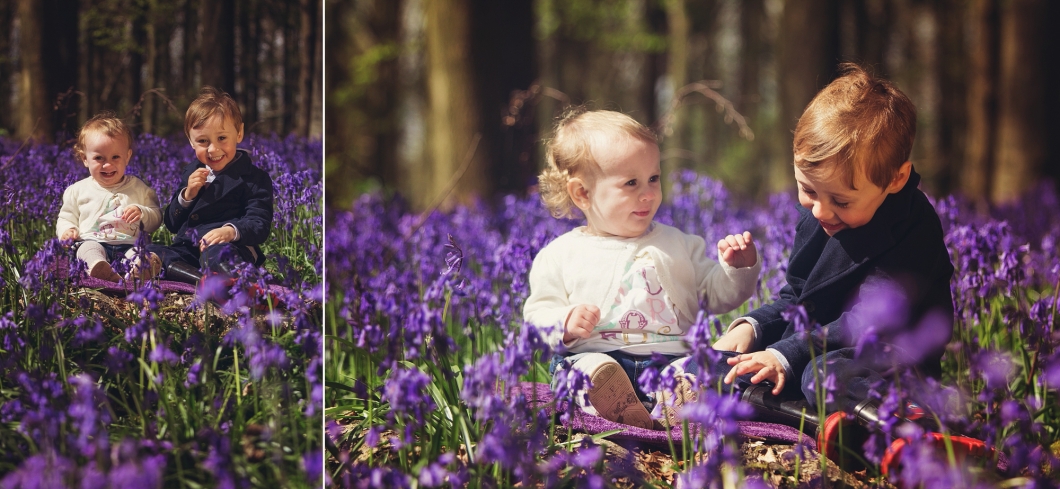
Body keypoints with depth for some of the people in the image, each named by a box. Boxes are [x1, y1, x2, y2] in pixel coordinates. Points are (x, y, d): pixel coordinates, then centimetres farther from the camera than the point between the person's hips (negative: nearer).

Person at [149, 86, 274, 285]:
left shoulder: (254, 178, 4)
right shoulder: (190, 174, 21)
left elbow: (259, 224, -8)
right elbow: (171, 225, 20)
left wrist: (231, 231, -30)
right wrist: (187, 195, 0)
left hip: (229, 248, -6)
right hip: (187, 250, 6)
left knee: (217, 255, -39)